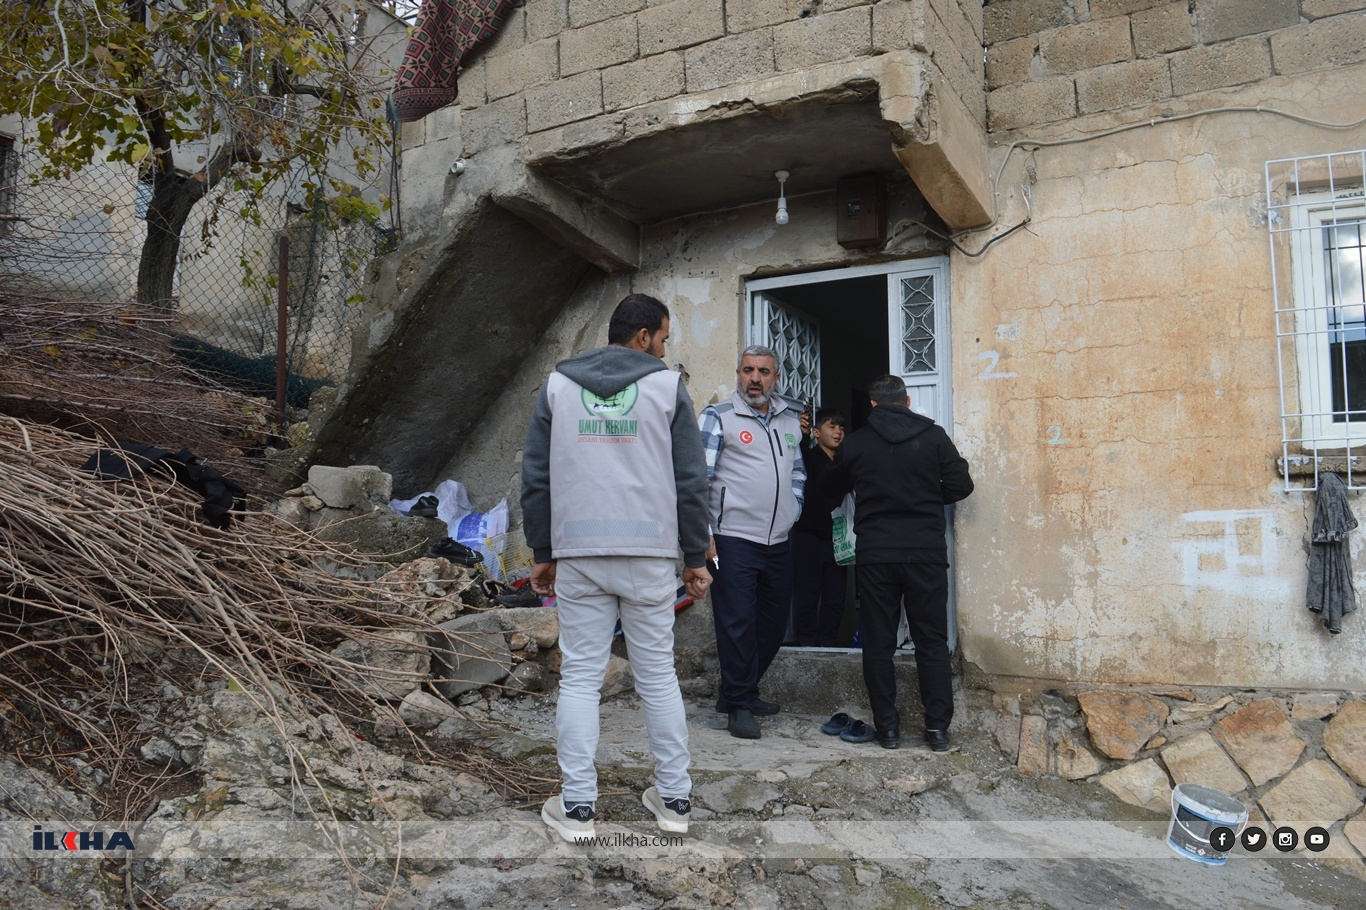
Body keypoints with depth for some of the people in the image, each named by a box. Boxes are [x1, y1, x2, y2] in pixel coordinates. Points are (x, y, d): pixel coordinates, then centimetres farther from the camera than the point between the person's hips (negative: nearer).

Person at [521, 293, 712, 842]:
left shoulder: (558, 385, 7)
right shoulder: (666, 386, 2)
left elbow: (536, 477, 7)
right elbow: (690, 481, 1)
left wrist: (542, 554, 14)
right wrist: (696, 558, 8)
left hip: (578, 555, 1)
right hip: (650, 554, 0)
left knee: (579, 678, 6)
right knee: (658, 677, 9)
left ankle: (577, 806, 8)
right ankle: (674, 799, 17)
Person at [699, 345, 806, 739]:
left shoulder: (790, 421, 14)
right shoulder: (717, 418, -4)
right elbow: (698, 478, -8)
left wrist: (791, 511, 11)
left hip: (778, 543, 6)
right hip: (732, 540, -6)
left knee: (774, 624, 14)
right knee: (737, 625, -5)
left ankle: (745, 690, 30)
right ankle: (738, 706, 7)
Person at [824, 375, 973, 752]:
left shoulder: (856, 442, 3)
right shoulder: (933, 436, 1)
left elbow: (833, 487, 16)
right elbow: (961, 485, 0)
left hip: (875, 554, 0)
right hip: (926, 551, 0)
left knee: (878, 643, 7)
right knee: (932, 642, 7)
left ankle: (887, 727, 10)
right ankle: (938, 728, 7)